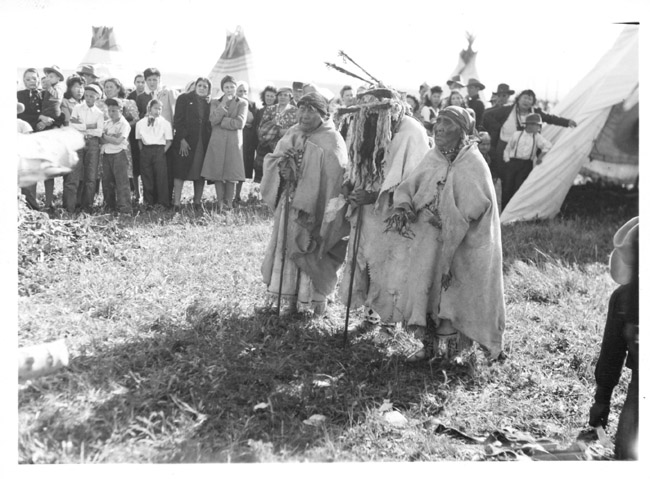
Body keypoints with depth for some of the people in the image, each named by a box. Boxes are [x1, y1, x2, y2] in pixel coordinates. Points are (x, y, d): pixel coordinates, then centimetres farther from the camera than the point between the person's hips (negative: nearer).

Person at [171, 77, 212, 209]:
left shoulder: (209, 103, 14)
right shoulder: (184, 98, 3)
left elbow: (210, 124, 13)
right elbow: (178, 120, -4)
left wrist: (209, 141, 1)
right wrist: (182, 139, -12)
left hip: (203, 143, 4)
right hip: (185, 142, -4)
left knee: (200, 174, 5)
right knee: (180, 173, -3)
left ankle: (197, 202, 14)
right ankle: (176, 203, -1)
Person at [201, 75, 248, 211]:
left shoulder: (242, 103, 8)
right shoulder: (215, 102, 13)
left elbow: (240, 123, -6)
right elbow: (213, 120, -5)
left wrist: (222, 121, -4)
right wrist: (223, 103, -6)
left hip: (234, 142, -1)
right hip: (217, 142, 1)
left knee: (231, 174, -3)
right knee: (217, 173, -1)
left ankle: (228, 203, 4)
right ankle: (220, 203, 8)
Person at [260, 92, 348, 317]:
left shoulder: (331, 140, -10)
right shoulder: (292, 134, 8)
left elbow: (334, 178, -16)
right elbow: (271, 161, 12)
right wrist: (280, 160, -12)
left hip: (315, 207, -6)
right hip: (290, 204, 6)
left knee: (311, 253, 0)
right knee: (287, 249, 9)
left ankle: (316, 299, 14)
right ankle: (293, 298, 20)